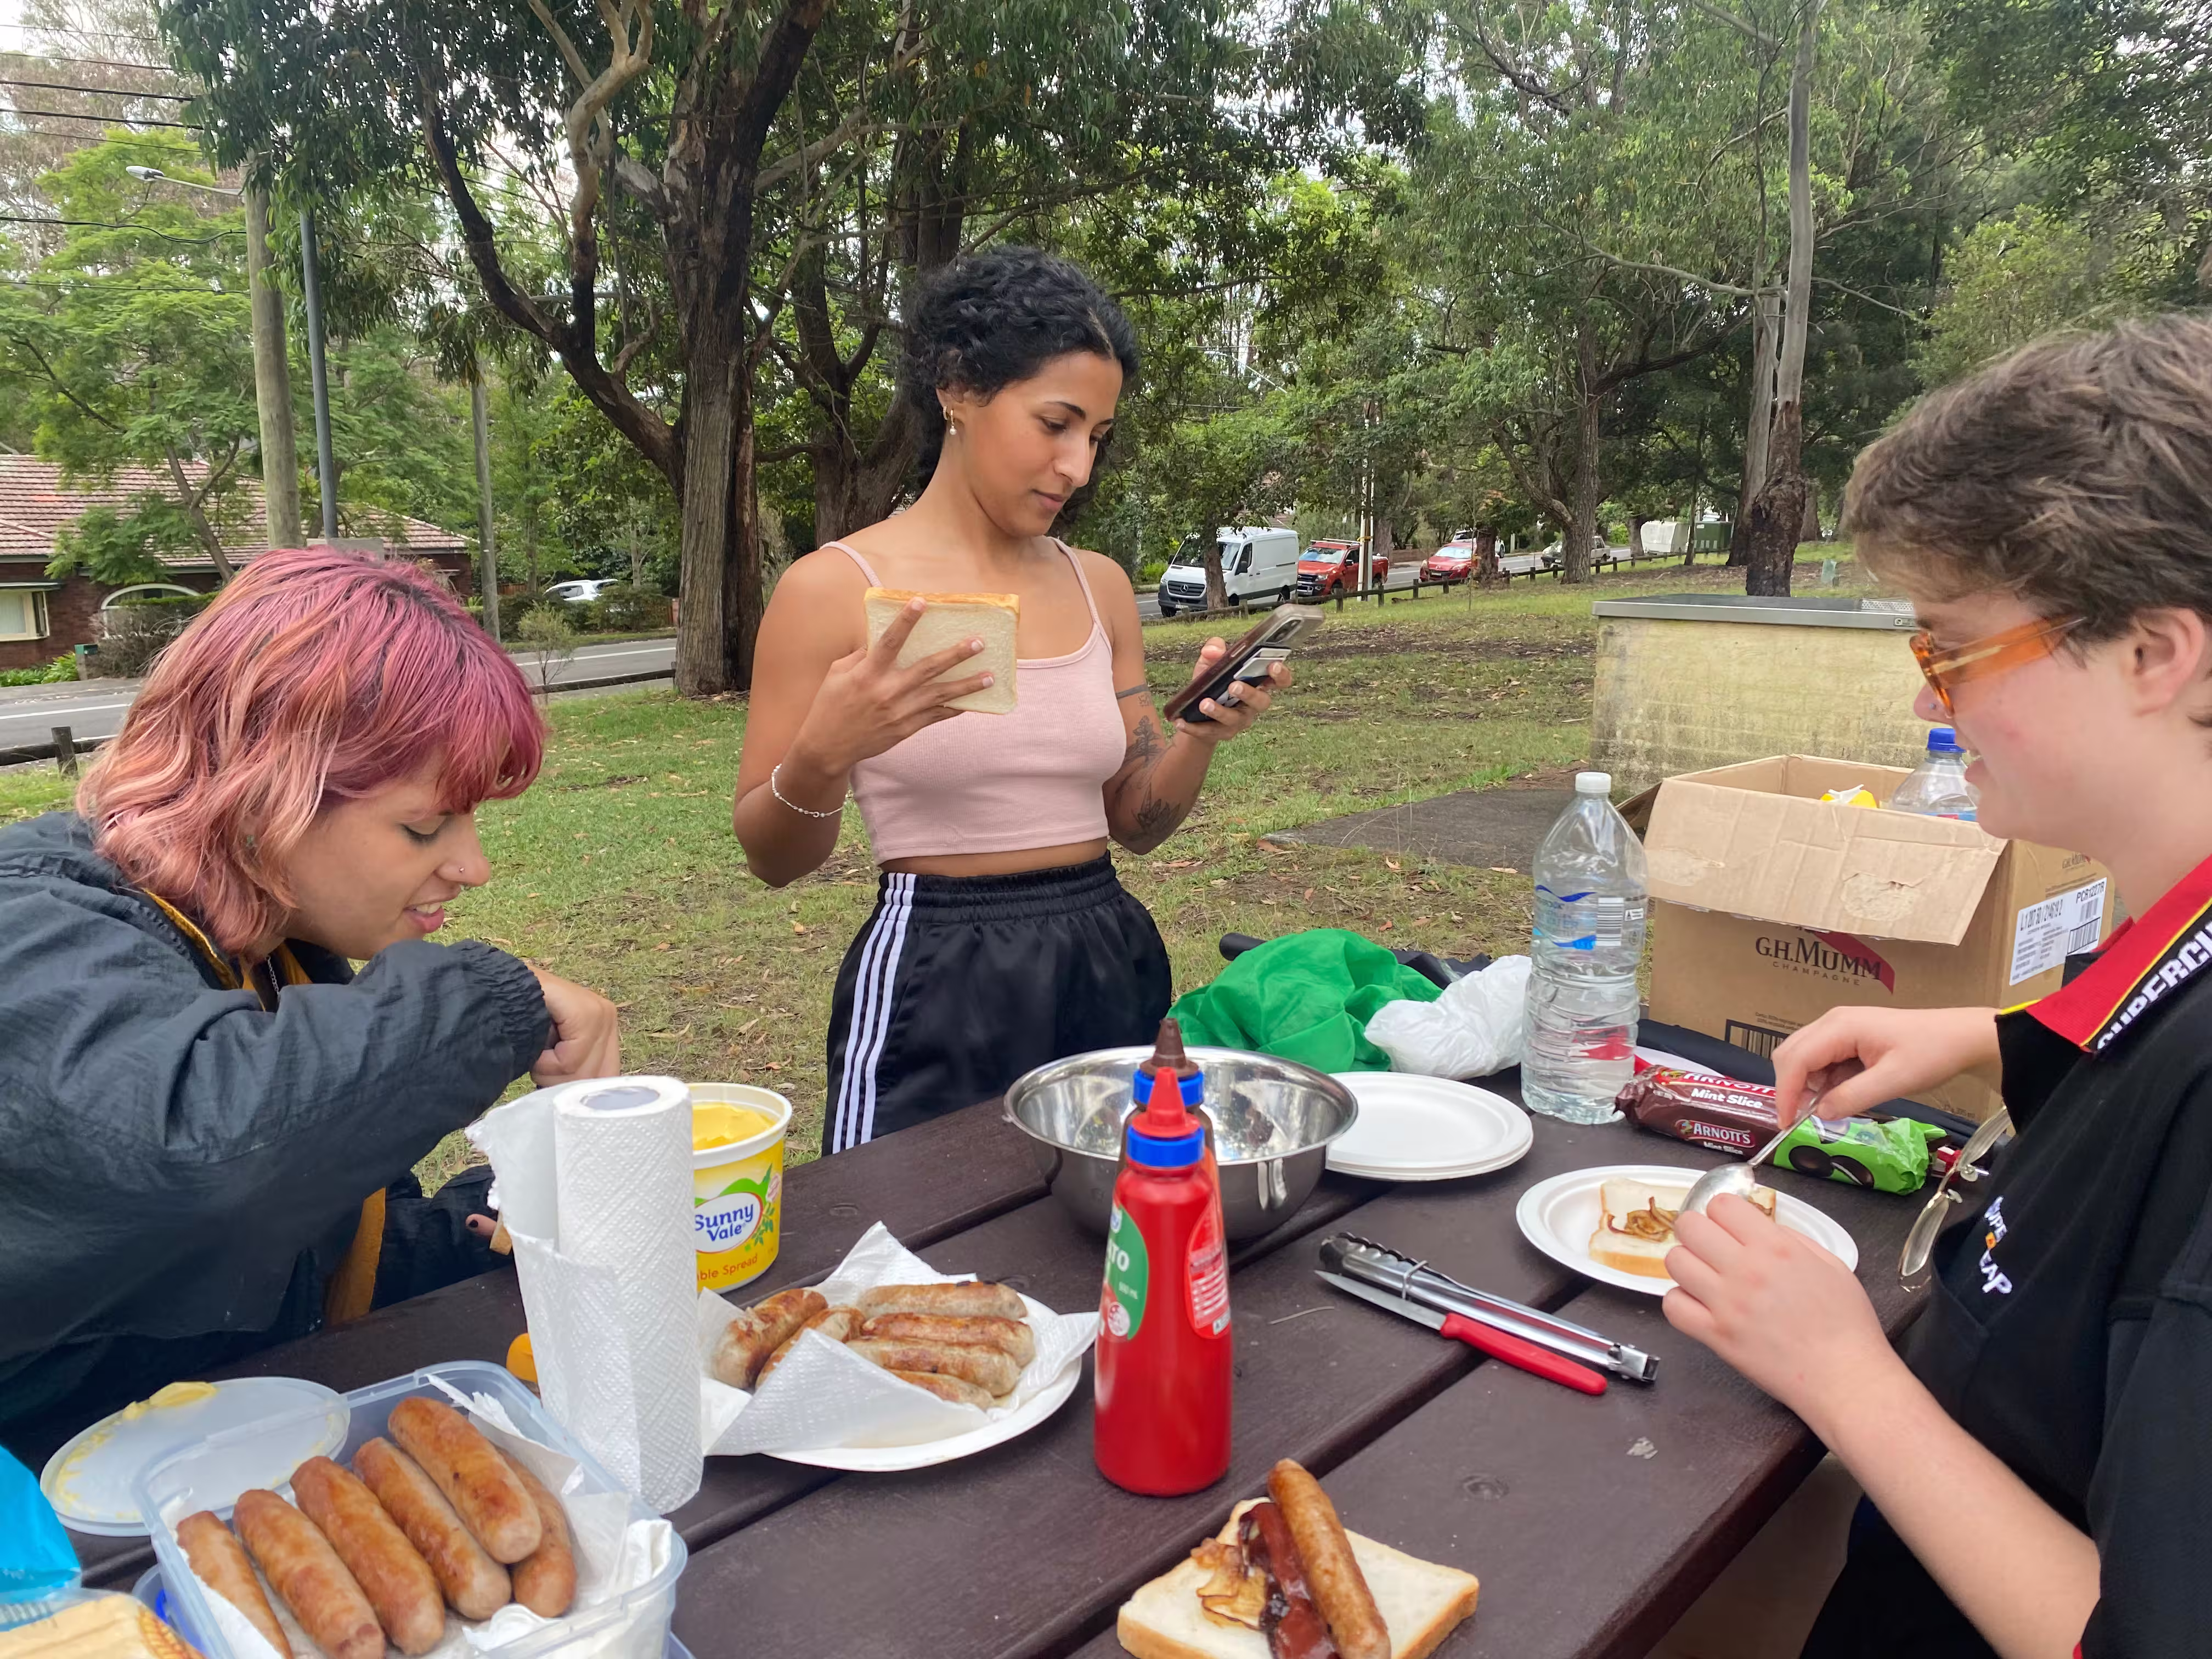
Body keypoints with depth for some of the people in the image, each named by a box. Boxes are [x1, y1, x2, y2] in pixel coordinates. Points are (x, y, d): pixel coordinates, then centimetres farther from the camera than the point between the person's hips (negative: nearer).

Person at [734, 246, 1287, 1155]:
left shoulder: (1100, 586, 7)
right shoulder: (836, 586, -8)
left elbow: (1135, 822, 12)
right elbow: (773, 858, -4)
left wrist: (1199, 734, -7)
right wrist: (823, 754, -23)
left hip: (1110, 969, 5)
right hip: (935, 989, -5)